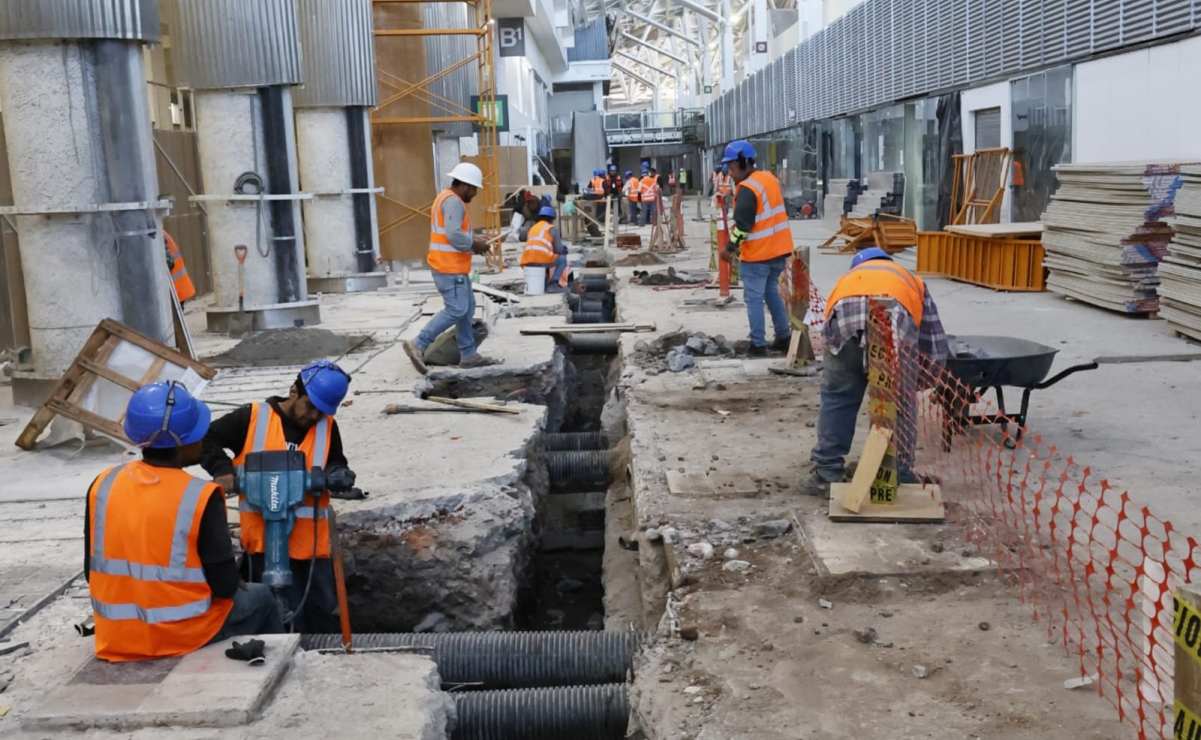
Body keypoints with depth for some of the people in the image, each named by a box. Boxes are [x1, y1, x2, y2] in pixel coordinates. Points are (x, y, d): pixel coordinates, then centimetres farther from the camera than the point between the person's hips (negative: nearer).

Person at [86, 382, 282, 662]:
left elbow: (92, 573, 3)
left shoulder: (102, 485, -6)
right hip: (185, 635, -5)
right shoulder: (202, 497, -21)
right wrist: (235, 584, 6)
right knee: (260, 596, 23)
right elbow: (224, 585, -17)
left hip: (115, 639, 5)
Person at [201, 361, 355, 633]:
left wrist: (338, 474, -10)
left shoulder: (327, 427, 4)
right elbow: (206, 438, 2)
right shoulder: (251, 418, -3)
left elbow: (336, 463, 13)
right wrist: (222, 469, -14)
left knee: (324, 611, 13)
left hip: (312, 538, 3)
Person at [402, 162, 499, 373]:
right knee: (456, 310, -12)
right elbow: (455, 235, -25)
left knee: (467, 307, 12)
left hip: (451, 266, 11)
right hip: (450, 267, -11)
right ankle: (418, 345, -11)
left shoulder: (445, 198, 19)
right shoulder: (453, 202, -14)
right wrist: (474, 244, -9)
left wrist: (473, 243, 11)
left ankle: (468, 355, 15)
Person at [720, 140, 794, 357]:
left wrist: (731, 247, -10)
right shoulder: (770, 179, 10)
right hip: (779, 249, 8)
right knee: (772, 292, 19)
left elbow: (742, 224, -21)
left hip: (757, 254, -8)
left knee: (754, 298, 1)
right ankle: (784, 337, 21)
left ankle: (758, 344, 3)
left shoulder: (747, 189, -18)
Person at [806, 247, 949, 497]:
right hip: (893, 317, -1)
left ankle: (826, 474, 20)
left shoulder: (847, 278, 45)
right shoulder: (913, 281, 41)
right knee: (899, 401, 17)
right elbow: (935, 346, 37)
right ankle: (898, 474, 24)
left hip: (845, 317, 1)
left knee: (836, 398, 18)